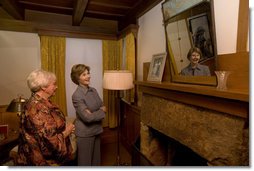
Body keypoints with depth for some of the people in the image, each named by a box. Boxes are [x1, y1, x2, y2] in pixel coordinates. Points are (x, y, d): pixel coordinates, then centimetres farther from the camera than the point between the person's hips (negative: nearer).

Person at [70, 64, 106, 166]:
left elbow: (102, 107, 4)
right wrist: (101, 112, -13)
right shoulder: (77, 95, -20)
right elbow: (87, 117, -25)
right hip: (85, 133, -6)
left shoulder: (93, 90, 3)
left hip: (96, 131, 7)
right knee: (85, 161, 14)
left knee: (96, 159, 22)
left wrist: (94, 113, -15)